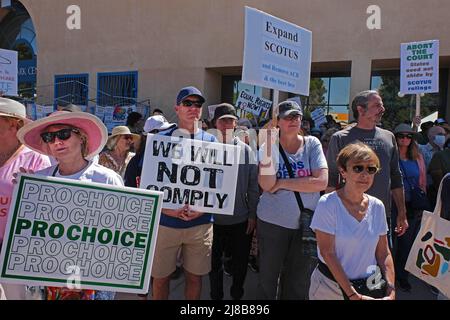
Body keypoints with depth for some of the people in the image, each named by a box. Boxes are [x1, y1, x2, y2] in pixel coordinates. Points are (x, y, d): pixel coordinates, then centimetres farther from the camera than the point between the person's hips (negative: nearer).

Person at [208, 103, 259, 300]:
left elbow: (253, 185, 0)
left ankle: (237, 295, 41)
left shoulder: (245, 150, -2)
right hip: (213, 218, -1)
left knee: (240, 262, 17)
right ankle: (216, 295, 37)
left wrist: (253, 214, -1)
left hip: (241, 219, 1)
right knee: (214, 262, 16)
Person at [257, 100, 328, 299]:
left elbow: (321, 182, -16)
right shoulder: (270, 145, -4)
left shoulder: (312, 144, -3)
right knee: (268, 279, 14)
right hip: (271, 222, 0)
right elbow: (266, 185, -18)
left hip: (306, 223, 1)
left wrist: (282, 183, -15)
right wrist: (269, 143, -21)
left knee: (299, 283, 16)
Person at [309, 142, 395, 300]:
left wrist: (391, 291, -8)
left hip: (369, 286, 4)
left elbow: (383, 253, 3)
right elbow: (327, 253, -18)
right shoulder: (327, 203, -16)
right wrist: (353, 295, -18)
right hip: (330, 286, -4)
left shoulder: (377, 206, -1)